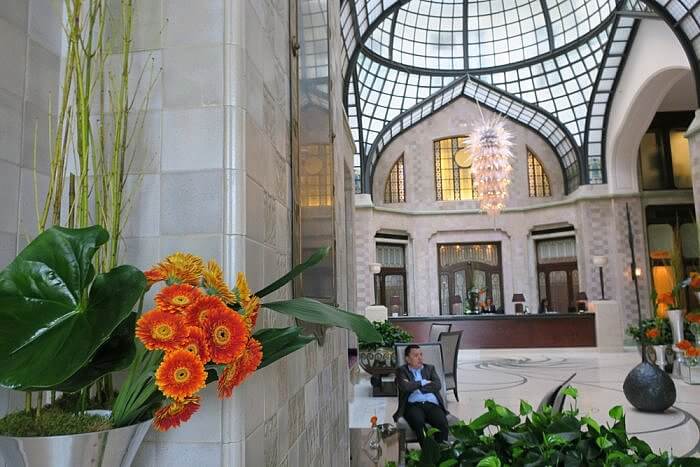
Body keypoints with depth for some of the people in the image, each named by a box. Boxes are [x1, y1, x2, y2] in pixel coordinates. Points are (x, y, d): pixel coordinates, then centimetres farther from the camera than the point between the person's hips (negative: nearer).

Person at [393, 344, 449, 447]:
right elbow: (405, 387, -5)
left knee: (442, 423, -30)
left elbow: (438, 385, 7)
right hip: (413, 405, -2)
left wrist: (415, 386, 2)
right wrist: (423, 382, 6)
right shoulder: (402, 370, 16)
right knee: (418, 421, -36)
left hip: (432, 404, 2)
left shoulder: (430, 368, 26)